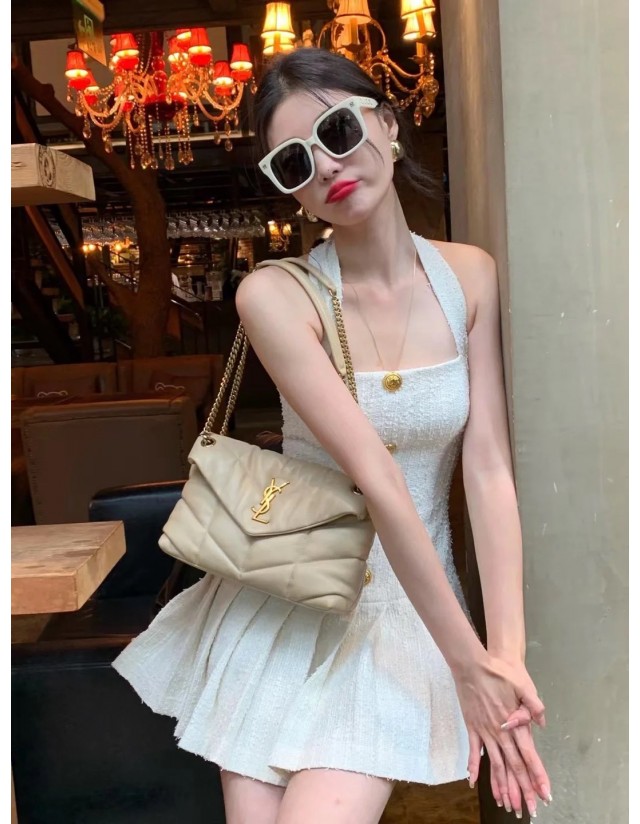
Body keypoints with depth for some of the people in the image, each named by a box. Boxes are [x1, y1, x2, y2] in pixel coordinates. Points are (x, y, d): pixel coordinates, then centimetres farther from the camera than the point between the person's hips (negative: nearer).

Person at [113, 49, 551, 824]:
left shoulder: (468, 275, -5)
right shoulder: (275, 296, -16)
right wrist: (469, 663, -21)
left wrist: (508, 655, -16)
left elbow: (489, 466, -10)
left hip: (410, 608, 1)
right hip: (284, 609, -1)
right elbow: (377, 479, -22)